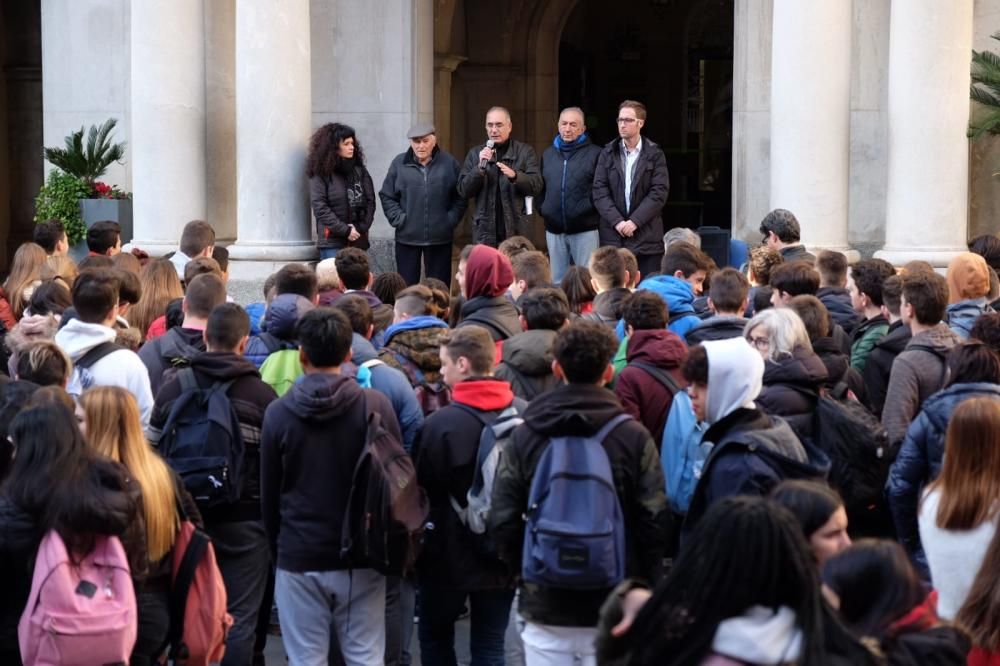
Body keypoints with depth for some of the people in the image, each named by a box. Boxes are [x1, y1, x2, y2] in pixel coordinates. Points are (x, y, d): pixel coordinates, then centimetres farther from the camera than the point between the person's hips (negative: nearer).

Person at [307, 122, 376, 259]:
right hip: (332, 242, -4)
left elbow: (370, 201, 7)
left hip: (358, 241, 4)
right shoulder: (321, 174, -2)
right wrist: (345, 231, -13)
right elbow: (320, 208, -9)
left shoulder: (359, 170, 11)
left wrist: (361, 228, -7)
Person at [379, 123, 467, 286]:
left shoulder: (449, 163, 2)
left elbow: (461, 196, 6)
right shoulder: (399, 163, 2)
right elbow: (386, 196, 6)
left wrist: (451, 219, -3)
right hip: (407, 237, 0)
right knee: (407, 285, 4)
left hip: (440, 237, 0)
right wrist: (398, 219, -4)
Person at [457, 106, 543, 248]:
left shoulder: (525, 151, 5)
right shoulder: (475, 153, 10)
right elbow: (463, 191, 3)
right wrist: (480, 167, -12)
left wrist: (515, 175, -22)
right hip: (485, 233, 1)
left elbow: (537, 186, -4)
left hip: (517, 232, -1)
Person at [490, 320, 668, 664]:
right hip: (614, 609, -1)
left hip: (544, 608, 1)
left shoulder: (523, 437, -3)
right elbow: (654, 520, -7)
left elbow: (502, 521, -3)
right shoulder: (634, 437, -7)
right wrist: (644, 586, 5)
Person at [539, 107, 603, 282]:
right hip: (554, 229, 5)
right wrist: (542, 208, 9)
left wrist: (590, 207, -10)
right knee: (557, 280, 10)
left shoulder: (595, 154, -2)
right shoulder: (548, 154, 15)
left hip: (585, 229, -5)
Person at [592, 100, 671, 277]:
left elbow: (659, 192, -4)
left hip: (646, 236, -1)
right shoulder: (608, 153, 9)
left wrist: (634, 221, -12)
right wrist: (617, 221, -10)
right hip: (613, 236, 2)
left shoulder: (655, 154, 3)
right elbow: (599, 191, 2)